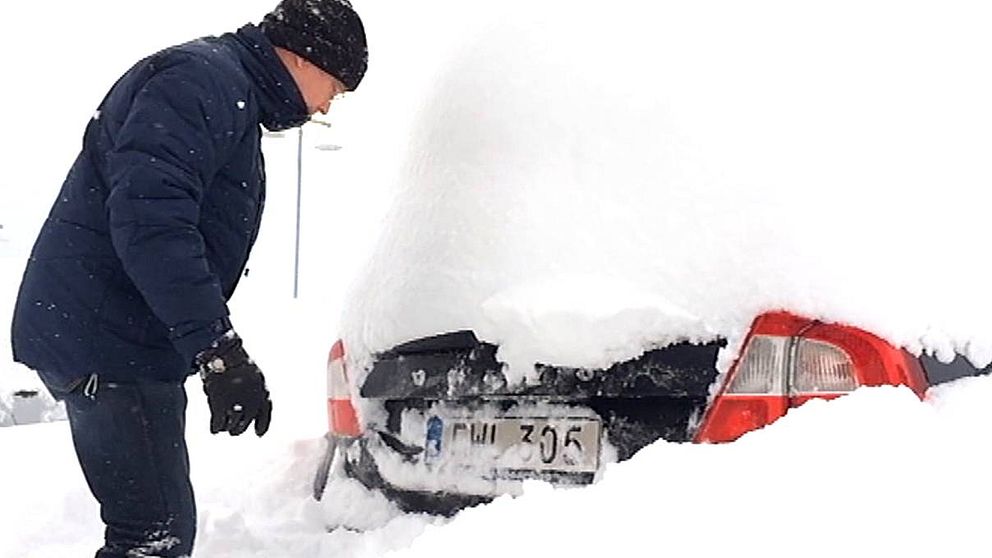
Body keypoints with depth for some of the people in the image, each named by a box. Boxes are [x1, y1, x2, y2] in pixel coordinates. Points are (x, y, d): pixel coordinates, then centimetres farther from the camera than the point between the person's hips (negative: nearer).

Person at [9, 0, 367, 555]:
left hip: (124, 342, 11)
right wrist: (220, 350, -29)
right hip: (106, 341, -11)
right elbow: (147, 218, -27)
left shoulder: (233, 96, 21)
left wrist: (218, 351, 23)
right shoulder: (204, 79, -14)